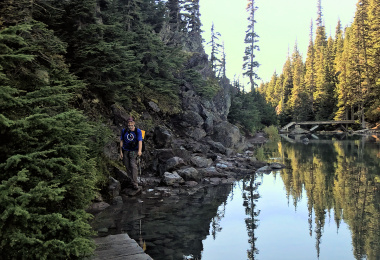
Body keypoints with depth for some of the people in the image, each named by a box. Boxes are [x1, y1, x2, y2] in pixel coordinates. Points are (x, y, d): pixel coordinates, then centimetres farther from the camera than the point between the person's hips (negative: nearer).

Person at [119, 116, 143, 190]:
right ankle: (132, 181, 19)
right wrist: (121, 152, 5)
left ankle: (135, 184, -19)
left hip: (134, 151, -4)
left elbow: (140, 141, -13)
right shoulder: (124, 131, 8)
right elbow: (121, 141, 11)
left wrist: (139, 150, -28)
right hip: (125, 151, 4)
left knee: (133, 165, -18)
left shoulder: (138, 131, -2)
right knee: (127, 167, 4)